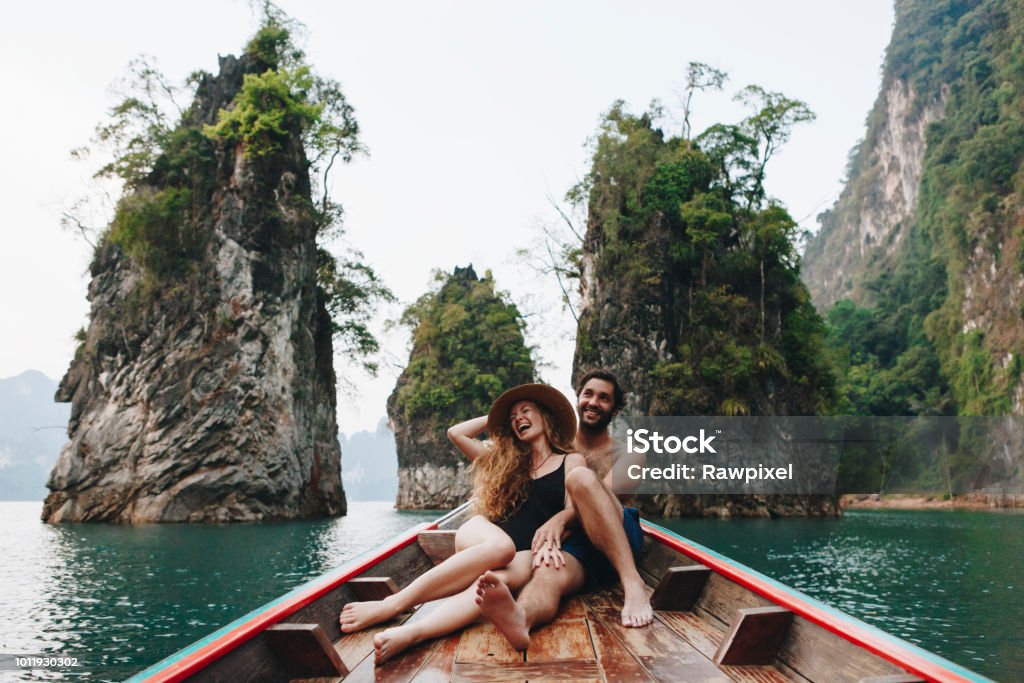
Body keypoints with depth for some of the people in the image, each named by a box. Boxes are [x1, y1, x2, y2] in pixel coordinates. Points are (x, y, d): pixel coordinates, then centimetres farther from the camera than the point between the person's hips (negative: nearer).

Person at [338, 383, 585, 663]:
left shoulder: (571, 462, 13)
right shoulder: (505, 459, 22)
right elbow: (456, 433, 19)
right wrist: (495, 417, 26)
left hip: (526, 553, -2)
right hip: (480, 535, 2)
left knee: (498, 580, -39)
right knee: (500, 546, -38)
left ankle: (407, 634, -62)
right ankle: (396, 603, -46)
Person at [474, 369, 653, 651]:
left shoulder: (627, 455, 12)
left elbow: (608, 494, -8)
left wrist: (562, 518, -27)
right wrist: (549, 537, -16)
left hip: (621, 539, -1)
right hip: (574, 546, 2)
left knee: (582, 478, -29)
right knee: (547, 574, -35)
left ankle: (633, 584, -39)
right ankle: (520, 619, -71)